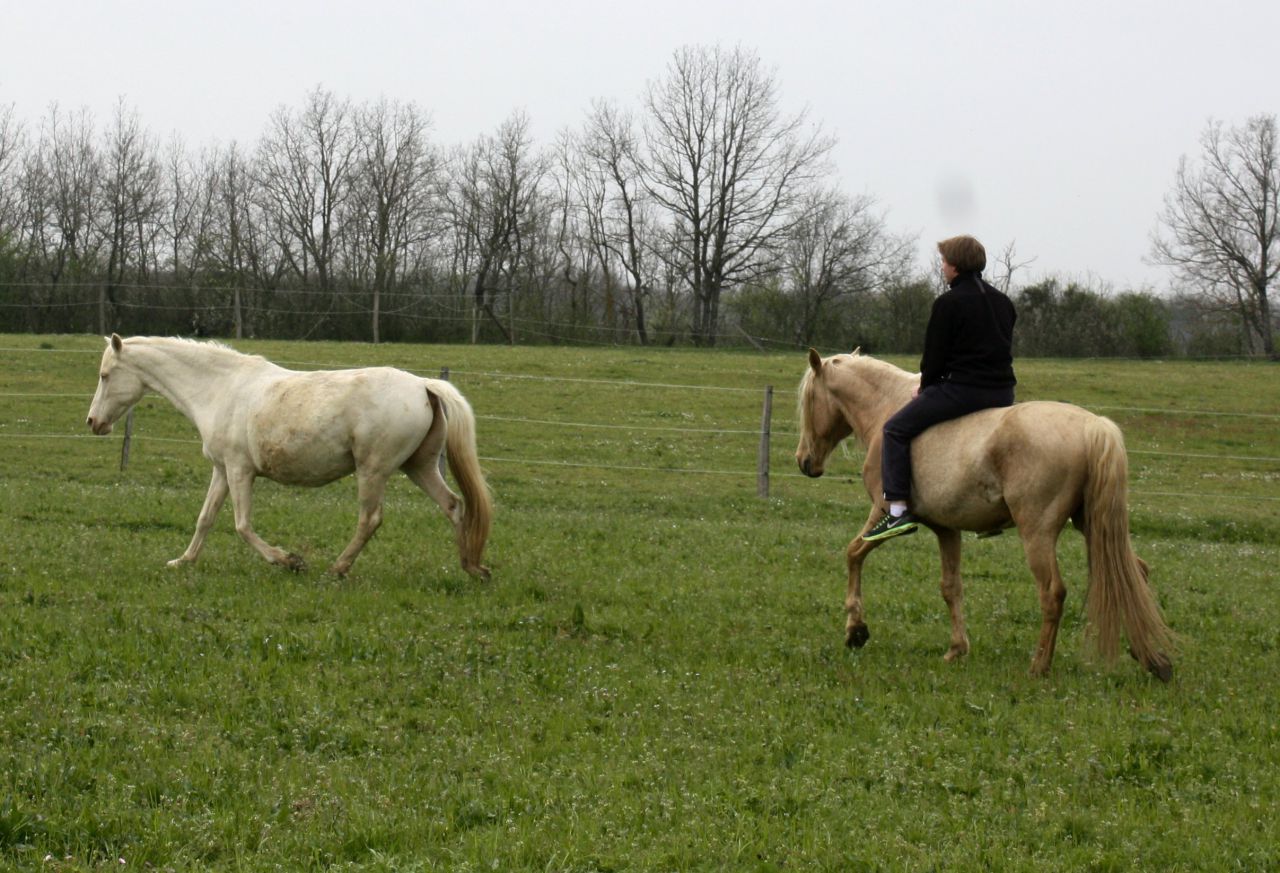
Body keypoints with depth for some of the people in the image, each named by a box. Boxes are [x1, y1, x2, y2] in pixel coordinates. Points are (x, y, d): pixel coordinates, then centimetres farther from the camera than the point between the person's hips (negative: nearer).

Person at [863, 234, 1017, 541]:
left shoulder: (949, 303, -8)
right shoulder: (1004, 303, 15)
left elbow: (935, 355, -7)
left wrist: (926, 388, 12)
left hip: (961, 389, -8)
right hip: (1003, 394, 8)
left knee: (896, 429, 1)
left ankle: (898, 509, -10)